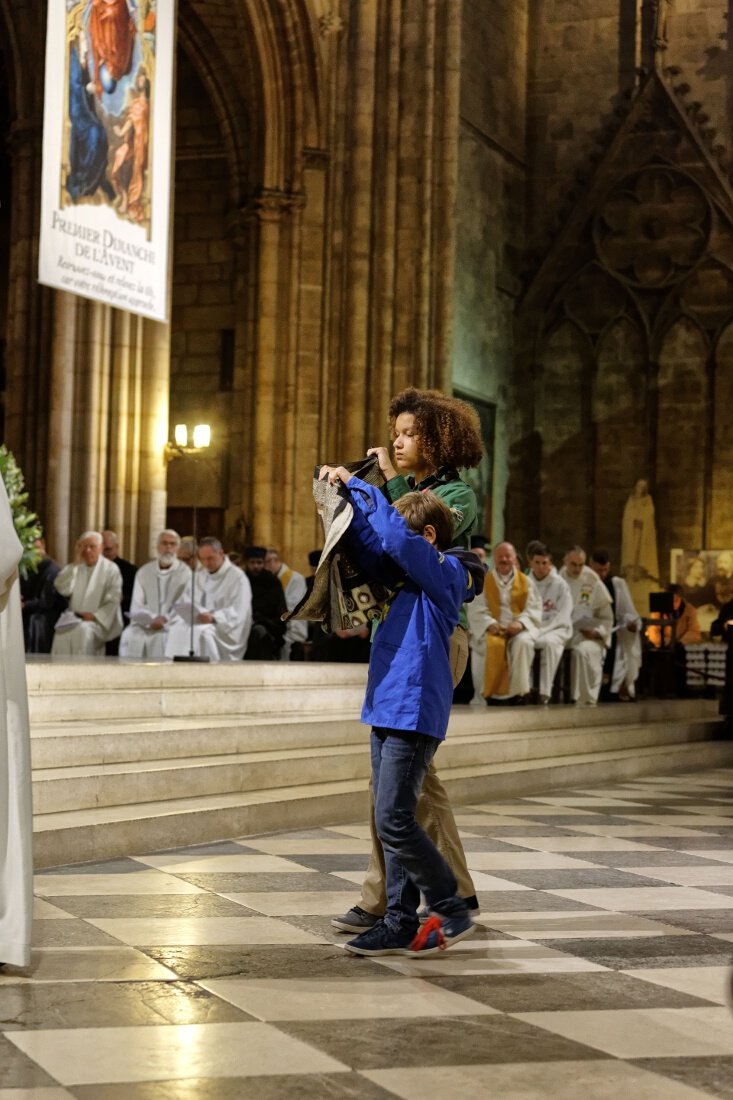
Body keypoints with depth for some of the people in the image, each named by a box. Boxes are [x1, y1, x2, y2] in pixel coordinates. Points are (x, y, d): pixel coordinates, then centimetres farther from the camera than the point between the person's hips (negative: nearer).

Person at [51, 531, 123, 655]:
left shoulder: (111, 569, 4)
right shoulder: (76, 568, 15)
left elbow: (113, 602, -2)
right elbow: (63, 589, -2)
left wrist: (95, 616, -17)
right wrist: (75, 563, -5)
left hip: (100, 621, -3)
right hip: (75, 619, 3)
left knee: (83, 630, -35)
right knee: (62, 631, -30)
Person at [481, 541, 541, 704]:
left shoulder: (525, 581, 14)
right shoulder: (484, 582, 14)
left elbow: (533, 609, 5)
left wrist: (520, 623, -14)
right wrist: (490, 623, -16)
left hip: (520, 628, 0)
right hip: (494, 629, 0)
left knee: (522, 642, -35)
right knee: (493, 645, -35)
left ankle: (518, 691, -30)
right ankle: (493, 693, -31)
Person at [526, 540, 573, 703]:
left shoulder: (560, 585, 2)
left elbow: (562, 618, -3)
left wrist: (541, 632, -15)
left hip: (555, 630, -2)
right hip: (531, 629, 2)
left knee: (549, 642, -37)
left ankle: (545, 692, -35)